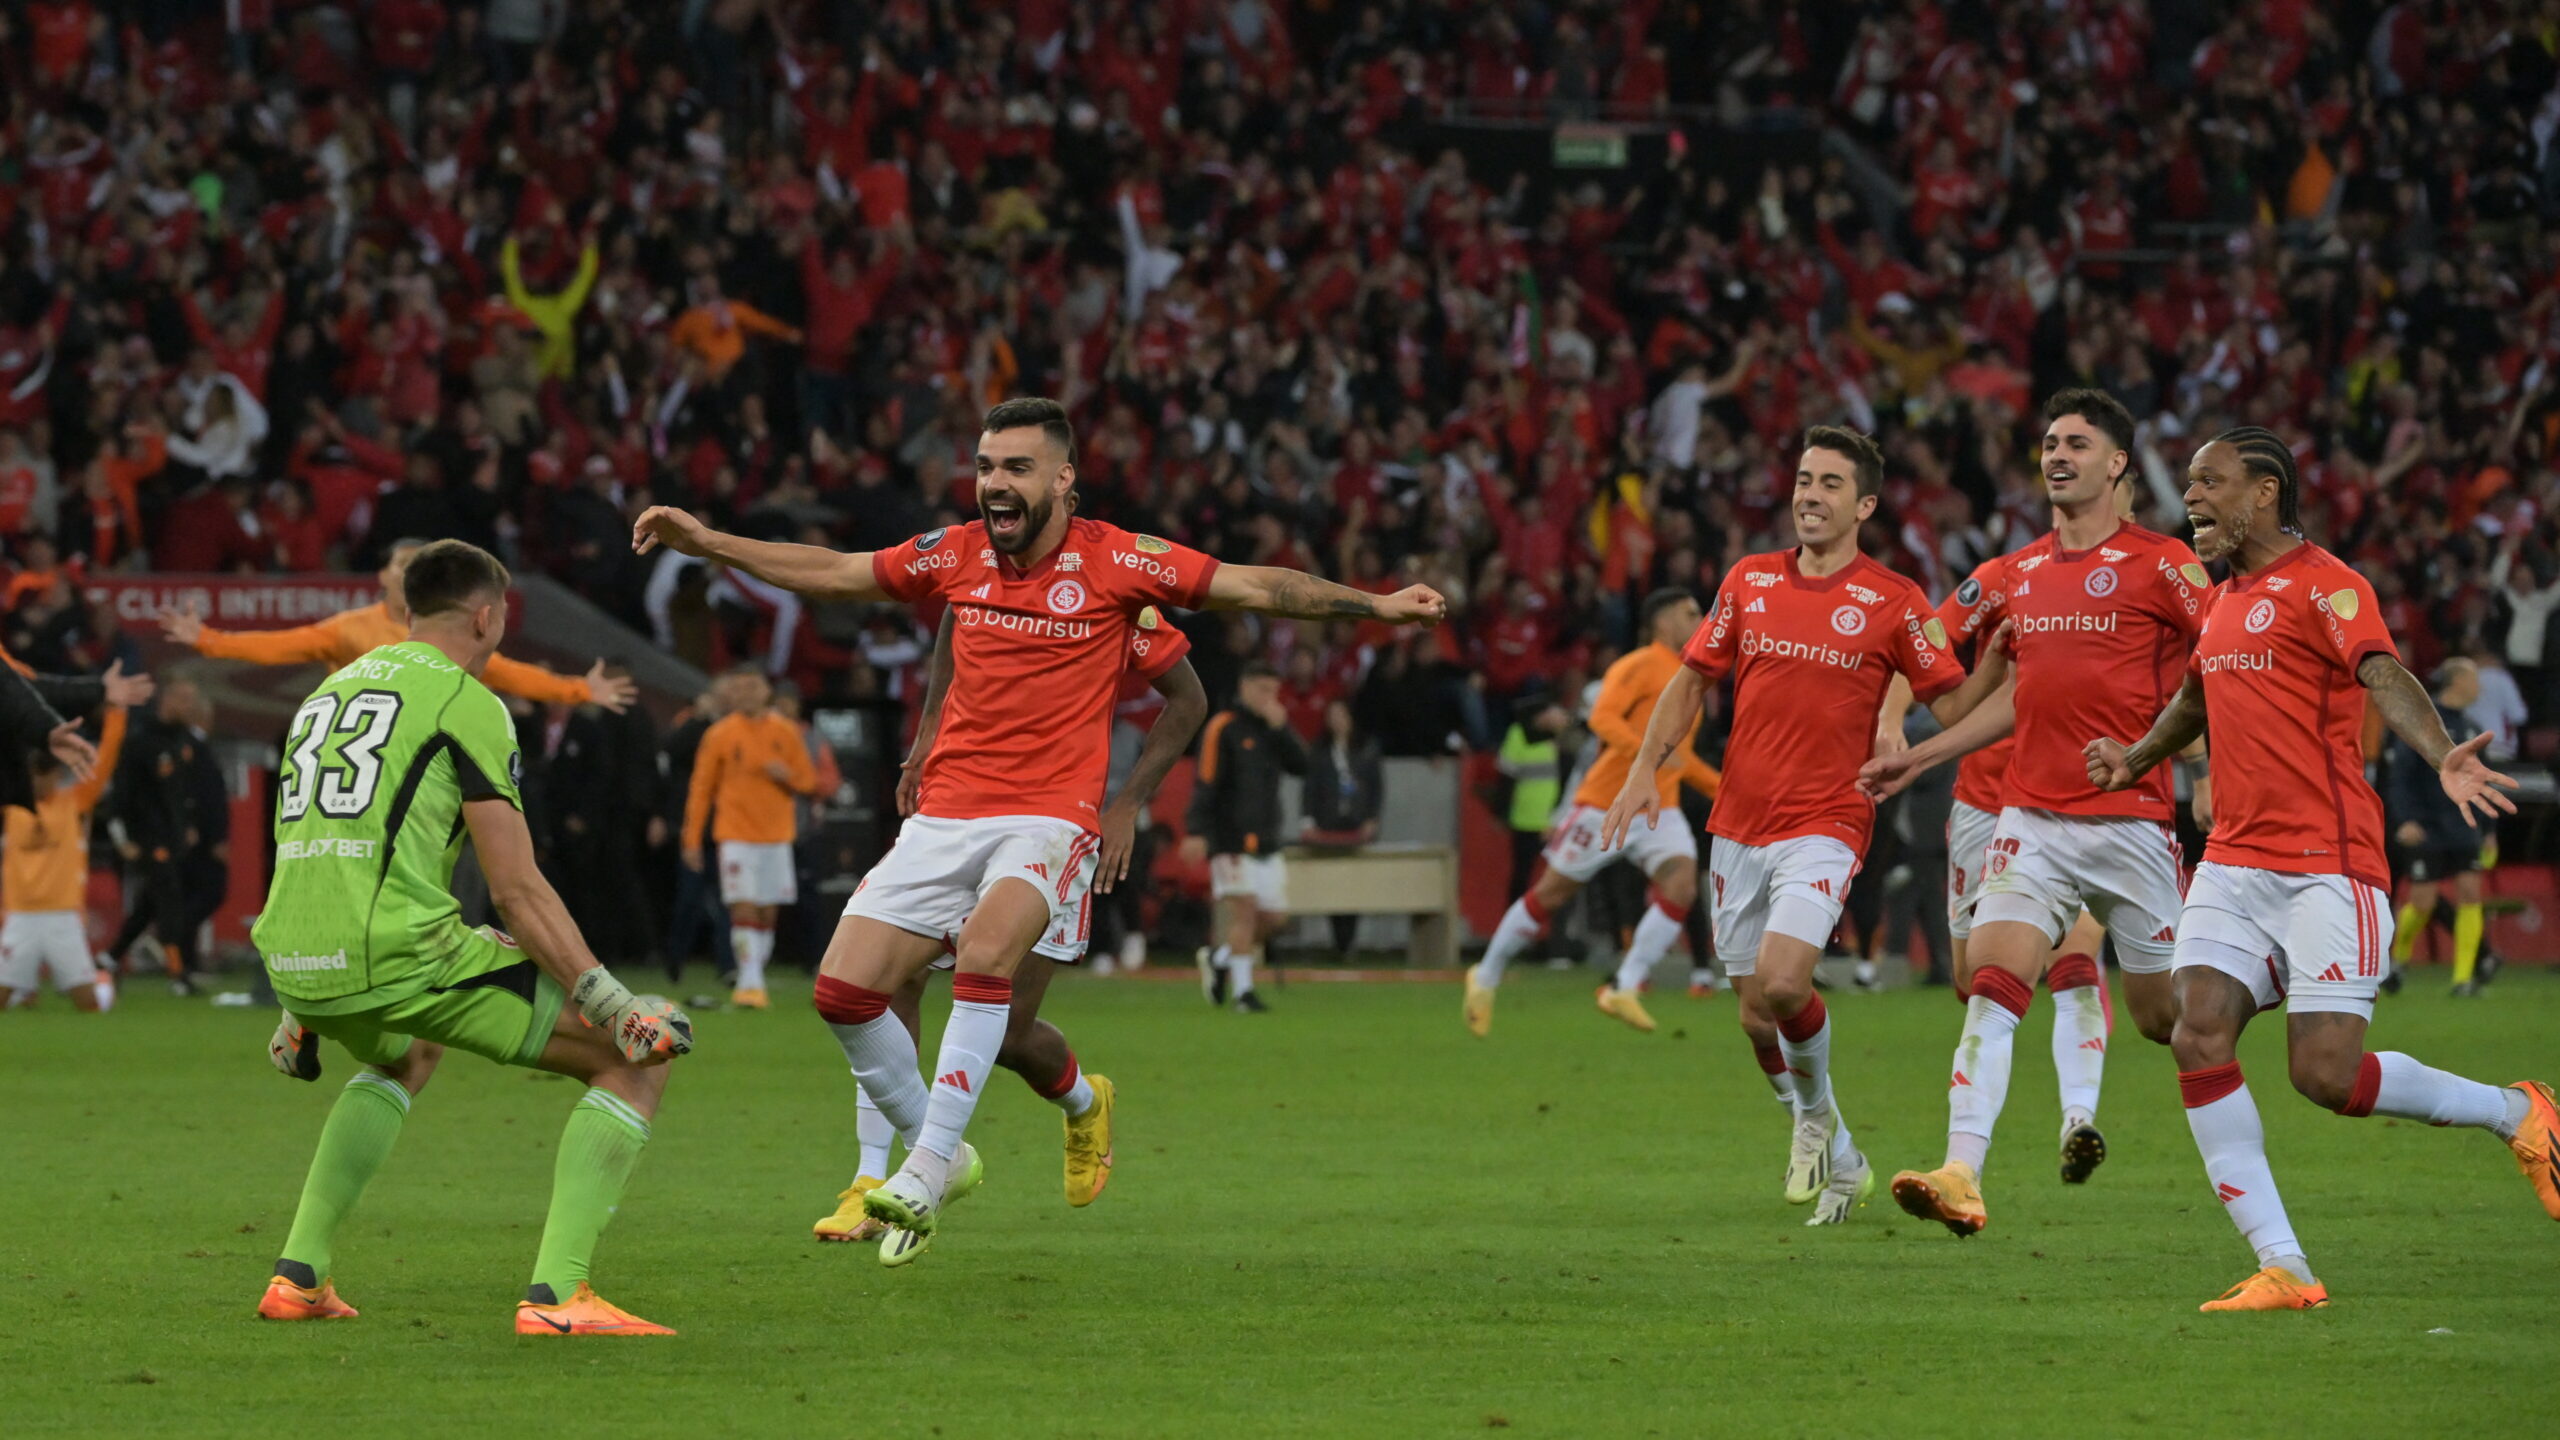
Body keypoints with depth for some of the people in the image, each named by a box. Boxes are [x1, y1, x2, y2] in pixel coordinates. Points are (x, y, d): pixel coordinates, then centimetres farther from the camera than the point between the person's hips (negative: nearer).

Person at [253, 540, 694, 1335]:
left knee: (407, 1056, 42)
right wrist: (614, 1006, -6)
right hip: (399, 954, -8)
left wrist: (300, 1009, 45)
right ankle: (555, 1294, -11)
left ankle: (298, 1275, 31)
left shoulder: (328, 691, 24)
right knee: (637, 1060, 1)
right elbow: (517, 888, -7)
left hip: (297, 963, 8)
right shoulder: (465, 702, 0)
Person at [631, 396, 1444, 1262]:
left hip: (1049, 817, -4)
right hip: (945, 815, 4)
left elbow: (1255, 587, 1)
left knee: (987, 949, -33)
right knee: (843, 990, -6)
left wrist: (1374, 604, -4)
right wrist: (705, 541, 14)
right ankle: (936, 1148, 15)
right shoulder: (955, 556, 7)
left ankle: (928, 1167, -30)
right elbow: (830, 573, 17)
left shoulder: (1115, 561, -3)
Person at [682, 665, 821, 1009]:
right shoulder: (719, 735, 0)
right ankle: (750, 984, -16)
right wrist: (692, 839, 0)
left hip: (776, 835, 3)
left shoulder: (785, 733, 6)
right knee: (744, 909, -14)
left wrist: (788, 776, -12)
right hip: (737, 835, -3)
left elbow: (808, 782, 12)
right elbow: (700, 788, 3)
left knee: (767, 913, 4)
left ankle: (753, 983, 13)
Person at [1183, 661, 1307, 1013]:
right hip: (1231, 839, -7)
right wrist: (1195, 832, -20)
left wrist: (1280, 728, -10)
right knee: (1244, 908, -14)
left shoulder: (1273, 727, 15)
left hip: (1267, 839, 7)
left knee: (1274, 917, 5)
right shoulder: (1223, 728, -5)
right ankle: (1242, 991, -10)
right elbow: (1205, 784, -11)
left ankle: (1218, 959, 25)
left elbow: (1300, 766, 3)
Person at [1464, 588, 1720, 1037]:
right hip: (1606, 804, -7)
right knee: (1551, 893, 2)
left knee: (1681, 885, -18)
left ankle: (1624, 990, -14)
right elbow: (1603, 718, -24)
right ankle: (1486, 977, 21)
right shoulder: (1639, 667, -9)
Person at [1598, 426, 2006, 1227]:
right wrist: (1646, 769, 4)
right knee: (1753, 997, 7)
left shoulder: (1892, 602, -1)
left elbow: (1953, 705, -1)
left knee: (1780, 986, -23)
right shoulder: (1749, 582, 9)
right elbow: (1692, 680, 15)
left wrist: (1999, 655, -20)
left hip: (1826, 824, -5)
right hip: (1738, 824, 5)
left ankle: (1816, 1112, 8)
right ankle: (1838, 1161, 27)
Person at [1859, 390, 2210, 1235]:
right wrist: (1918, 759, 25)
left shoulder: (2159, 565, -5)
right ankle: (1961, 1178, -24)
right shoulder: (2022, 573, 13)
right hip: (2032, 817, 4)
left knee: (2164, 1017, 4)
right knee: (1992, 982, -15)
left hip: (2132, 820, -4)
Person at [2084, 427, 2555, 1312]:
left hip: (2326, 866, -8)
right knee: (2199, 1034, -12)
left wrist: (2442, 757, -41)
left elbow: (2384, 676, -25)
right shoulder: (2222, 601, 16)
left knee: (2326, 1073, -14)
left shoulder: (2323, 585, -9)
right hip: (2233, 864, 8)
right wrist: (2136, 758, 44)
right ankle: (2282, 1269, -10)